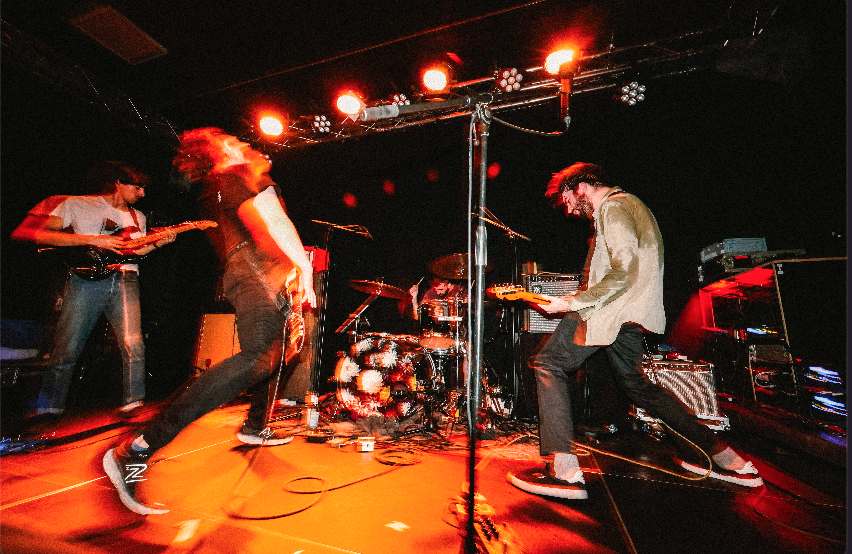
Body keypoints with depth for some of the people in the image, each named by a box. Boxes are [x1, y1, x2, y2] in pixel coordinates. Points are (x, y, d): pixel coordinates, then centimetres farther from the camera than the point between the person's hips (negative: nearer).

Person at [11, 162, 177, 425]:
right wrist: (93, 240, -11)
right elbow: (38, 233, -1)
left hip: (125, 280, 3)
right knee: (65, 350, 0)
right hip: (86, 278, -2)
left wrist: (157, 243, 3)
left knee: (134, 347, -11)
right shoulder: (76, 205, 9)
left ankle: (133, 405, -3)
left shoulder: (138, 217, 23)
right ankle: (48, 410, 18)